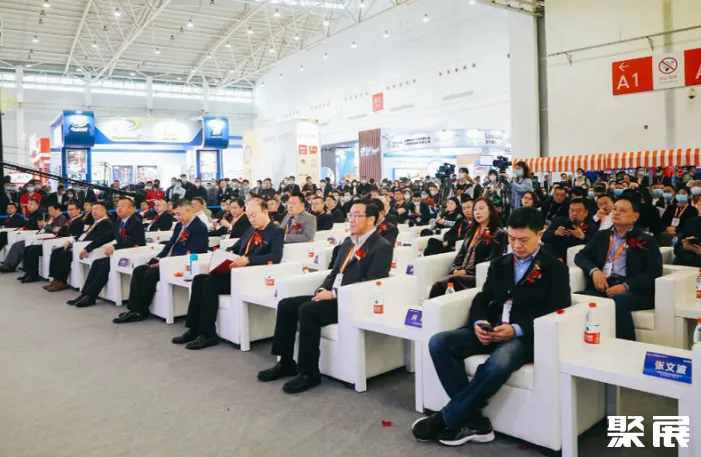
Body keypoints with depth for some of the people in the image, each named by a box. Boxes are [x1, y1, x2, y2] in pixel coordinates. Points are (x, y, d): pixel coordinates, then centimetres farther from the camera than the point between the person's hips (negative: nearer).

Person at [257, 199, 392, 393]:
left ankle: (310, 373, -17)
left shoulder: (382, 247, -10)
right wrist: (323, 289, 0)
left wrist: (334, 294, -20)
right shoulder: (348, 242, 17)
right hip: (333, 296, 9)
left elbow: (370, 283, -19)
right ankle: (286, 363, 6)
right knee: (286, 305, -3)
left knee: (307, 311, -28)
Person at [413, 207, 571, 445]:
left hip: (526, 336, -5)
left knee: (498, 364, -39)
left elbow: (557, 314, -6)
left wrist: (517, 329, -20)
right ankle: (473, 420, -18)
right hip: (491, 330, 6)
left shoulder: (555, 269, 4)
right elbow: (482, 299, 15)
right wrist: (479, 322, -10)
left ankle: (445, 419, -21)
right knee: (439, 343, -19)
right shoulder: (499, 264, 19)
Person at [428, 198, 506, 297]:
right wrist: (456, 269, -2)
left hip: (479, 276, -6)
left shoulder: (499, 234, 2)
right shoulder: (471, 231, 25)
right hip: (462, 273, 6)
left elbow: (491, 262, -7)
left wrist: (467, 271, -14)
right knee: (438, 285, -28)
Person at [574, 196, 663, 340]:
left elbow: (654, 273, -1)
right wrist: (594, 270, -8)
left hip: (633, 291, -3)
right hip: (602, 286, 3)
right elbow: (580, 256, 14)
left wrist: (626, 286, -16)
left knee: (618, 302, -38)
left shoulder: (647, 241, 9)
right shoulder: (601, 235, 21)